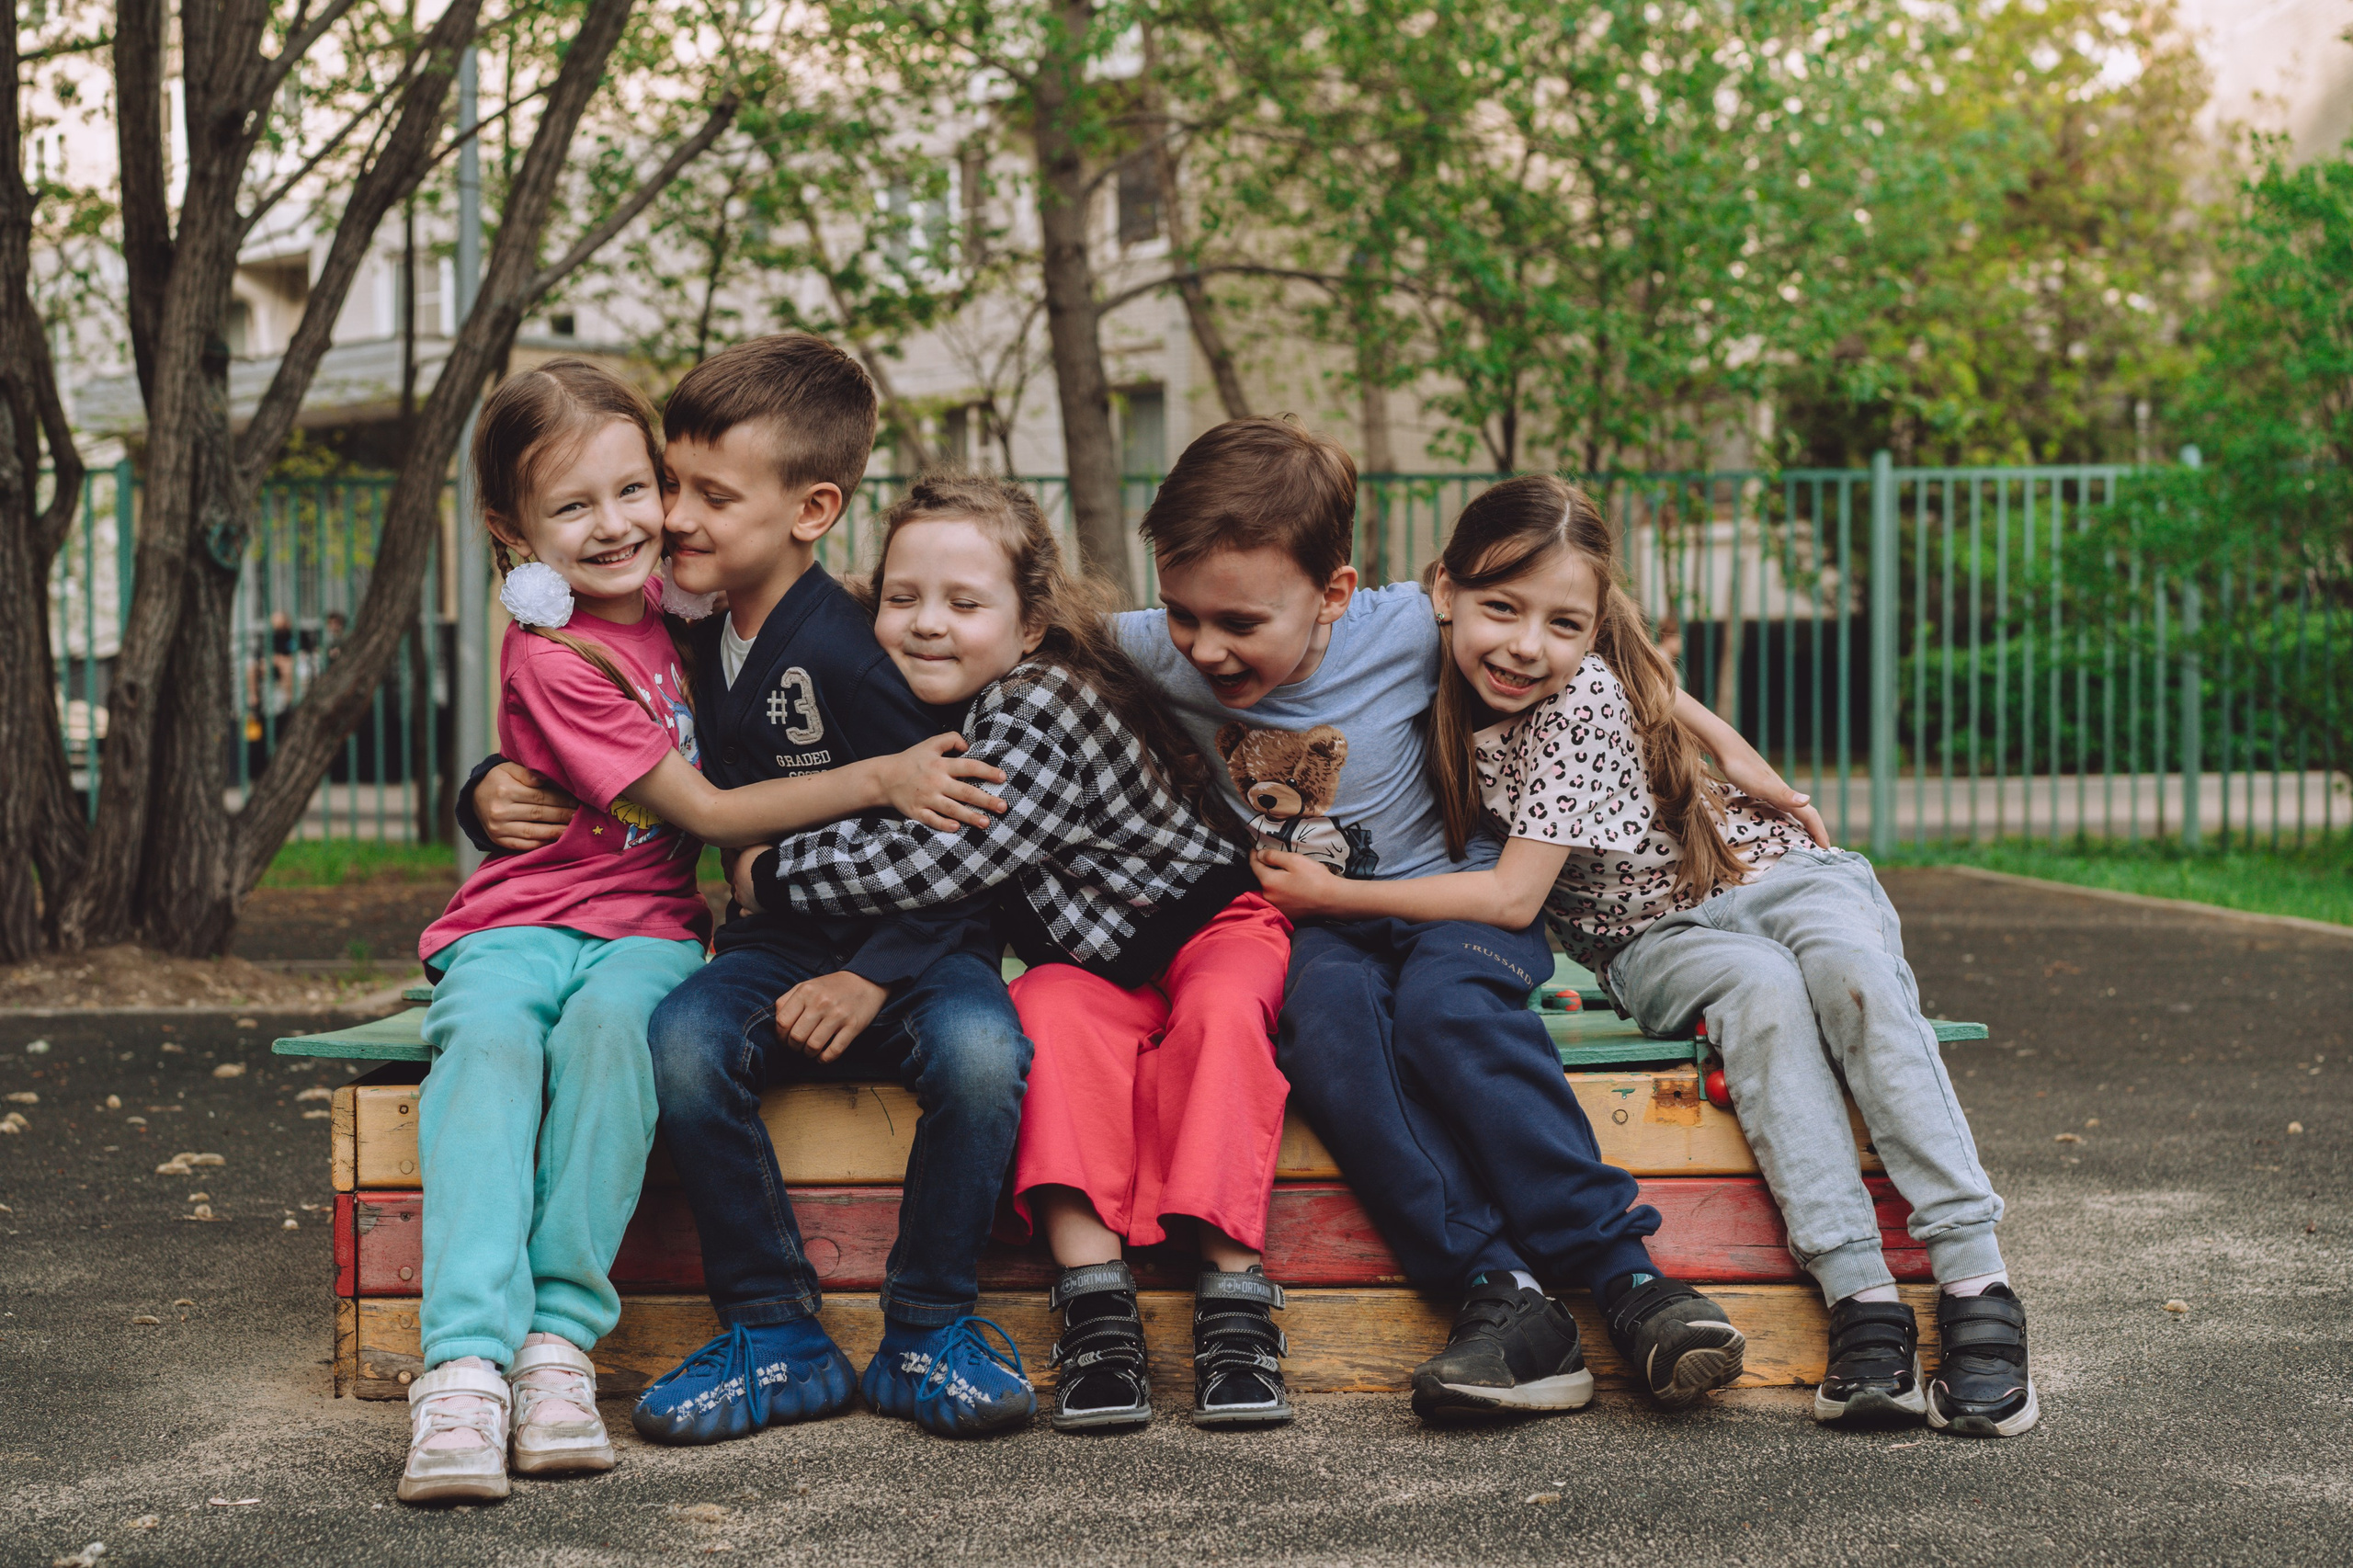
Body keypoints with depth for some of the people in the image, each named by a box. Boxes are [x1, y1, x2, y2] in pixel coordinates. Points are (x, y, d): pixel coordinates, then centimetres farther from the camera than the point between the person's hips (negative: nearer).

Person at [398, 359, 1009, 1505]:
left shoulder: (672, 600, 10)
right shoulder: (551, 659, -11)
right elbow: (707, 812, -13)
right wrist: (881, 781, -16)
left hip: (644, 929, 4)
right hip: (519, 922, -3)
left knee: (605, 1026, -33)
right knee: (489, 1041, -37)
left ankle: (560, 1337, -33)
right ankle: (467, 1367, -45)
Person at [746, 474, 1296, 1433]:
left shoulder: (1042, 714, -28)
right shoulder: (939, 710, -3)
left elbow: (937, 859, -37)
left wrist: (770, 876, -28)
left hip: (1213, 921, -6)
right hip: (1093, 961, 6)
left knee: (1219, 1013, -34)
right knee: (1053, 1009, -24)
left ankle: (1233, 1292, -34)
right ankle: (1094, 1298, -32)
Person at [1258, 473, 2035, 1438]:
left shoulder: (1581, 698, -25)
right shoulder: (1460, 694, -6)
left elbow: (1511, 896, -26)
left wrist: (1332, 894, -21)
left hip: (1772, 873, -3)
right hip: (1657, 940, 3)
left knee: (1850, 968, -36)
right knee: (1762, 988, -31)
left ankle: (1975, 1286, -40)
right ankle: (1861, 1304, -41)